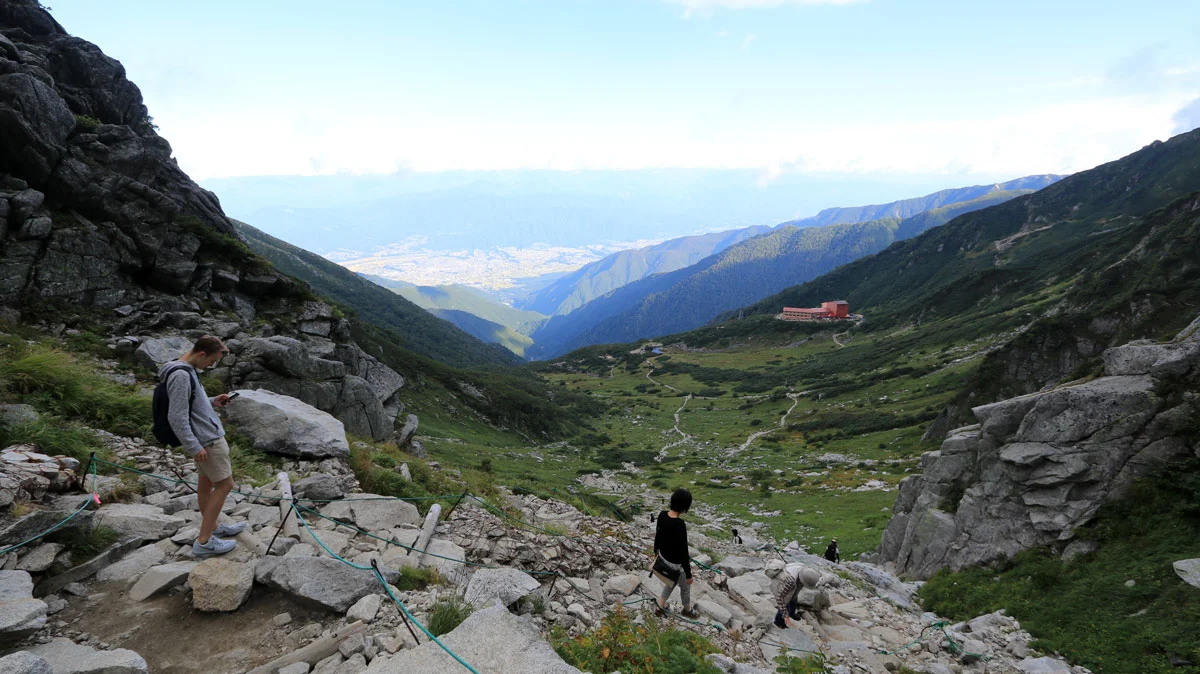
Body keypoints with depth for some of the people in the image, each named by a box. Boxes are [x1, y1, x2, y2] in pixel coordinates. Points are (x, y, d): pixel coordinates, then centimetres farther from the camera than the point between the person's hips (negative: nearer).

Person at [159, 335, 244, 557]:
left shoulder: (188, 371, 9)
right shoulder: (180, 376, -22)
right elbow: (177, 417, -24)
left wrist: (213, 402, 7)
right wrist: (194, 447, -21)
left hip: (207, 436, 10)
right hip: (207, 440, -10)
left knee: (206, 481, 19)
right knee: (224, 485, -3)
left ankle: (212, 528, 34)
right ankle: (203, 542, 3)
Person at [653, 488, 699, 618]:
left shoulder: (662, 515, -14)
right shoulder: (679, 524, -36)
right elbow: (683, 551, -27)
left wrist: (656, 549, 24)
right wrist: (688, 574, -15)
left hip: (664, 556, 6)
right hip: (676, 563, -6)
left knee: (671, 582, 33)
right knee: (685, 587, 24)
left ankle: (661, 606, 45)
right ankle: (687, 610, 49)